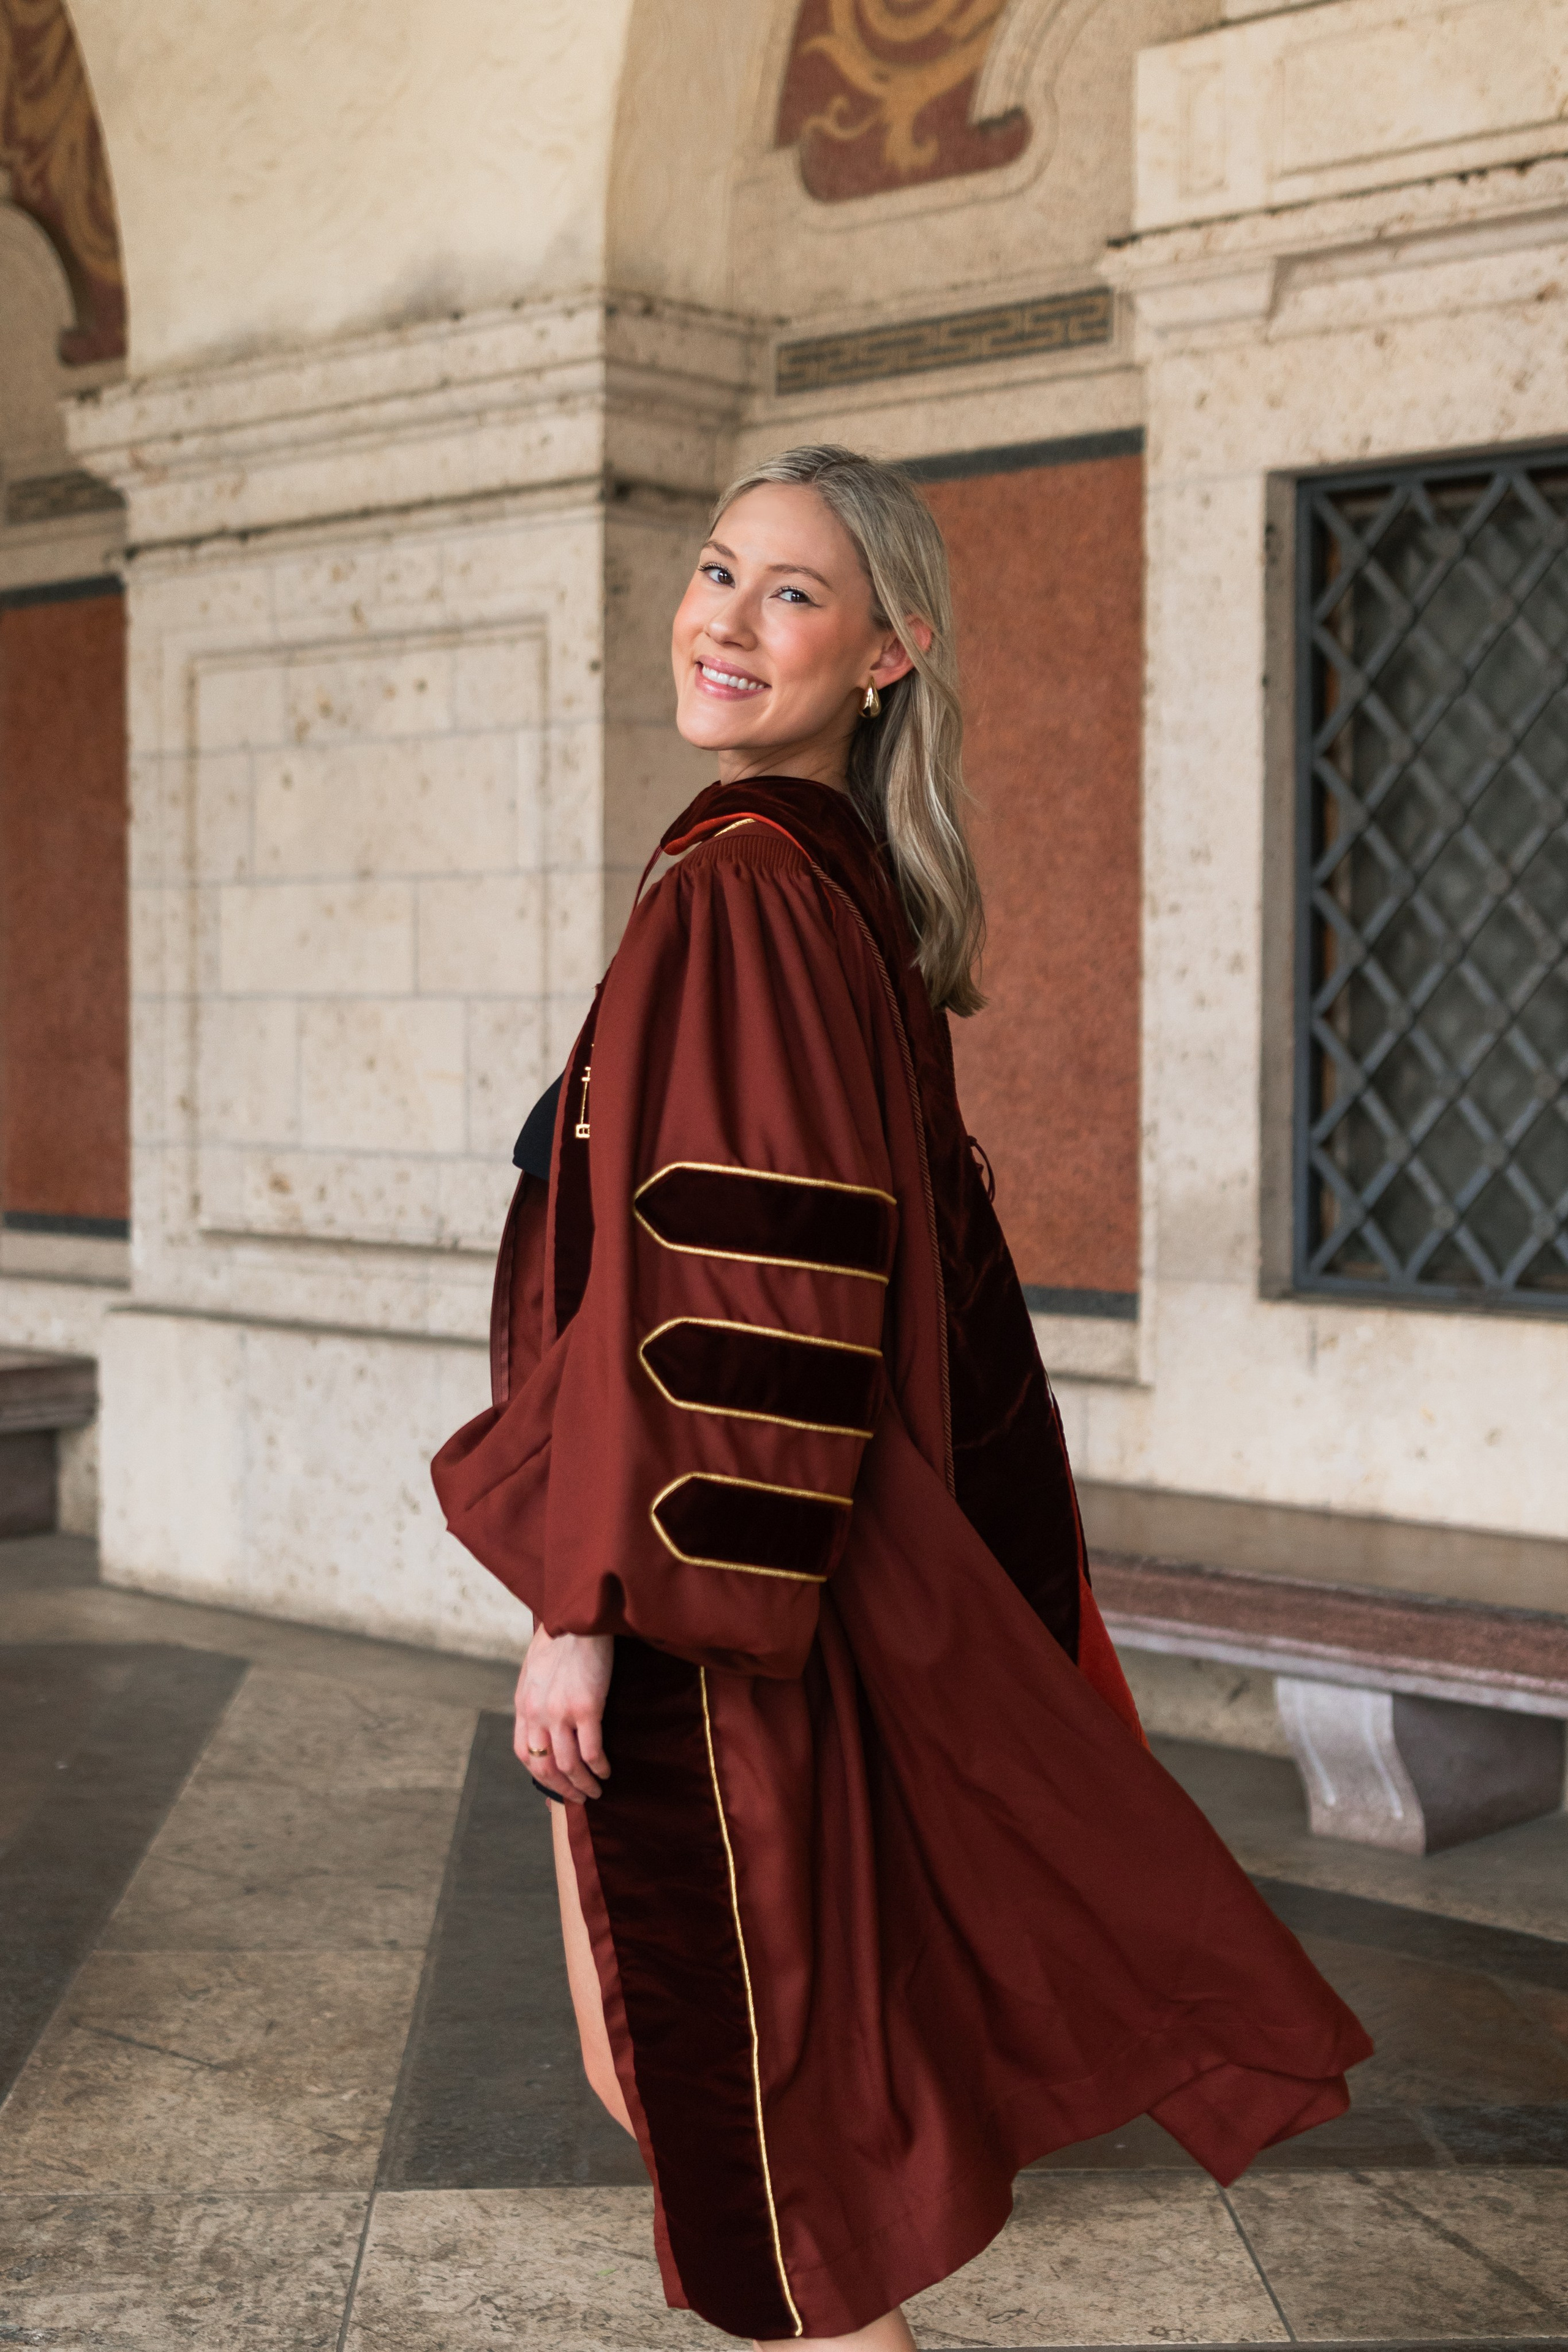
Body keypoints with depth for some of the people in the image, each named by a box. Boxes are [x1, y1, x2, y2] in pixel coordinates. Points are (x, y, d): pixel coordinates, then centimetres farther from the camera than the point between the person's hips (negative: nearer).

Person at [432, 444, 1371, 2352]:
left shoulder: (740, 887, -18)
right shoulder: (844, 883, 10)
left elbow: (725, 1287, -24)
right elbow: (908, 1255, 16)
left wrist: (587, 1606, -21)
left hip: (706, 1586, -9)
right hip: (822, 1546, 9)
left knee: (722, 2073, 5)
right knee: (666, 2061, 21)